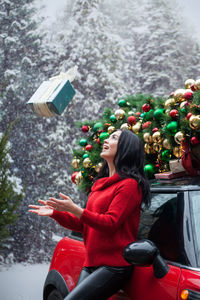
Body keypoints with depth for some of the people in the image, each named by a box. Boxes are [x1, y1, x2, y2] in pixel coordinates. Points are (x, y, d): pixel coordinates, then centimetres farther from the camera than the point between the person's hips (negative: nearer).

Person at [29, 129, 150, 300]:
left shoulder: (129, 185, -7)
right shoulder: (101, 184, 22)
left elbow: (110, 224, -16)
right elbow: (84, 225, 21)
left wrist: (75, 210, -21)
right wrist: (55, 213, 10)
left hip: (114, 266, -8)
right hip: (91, 264, 8)